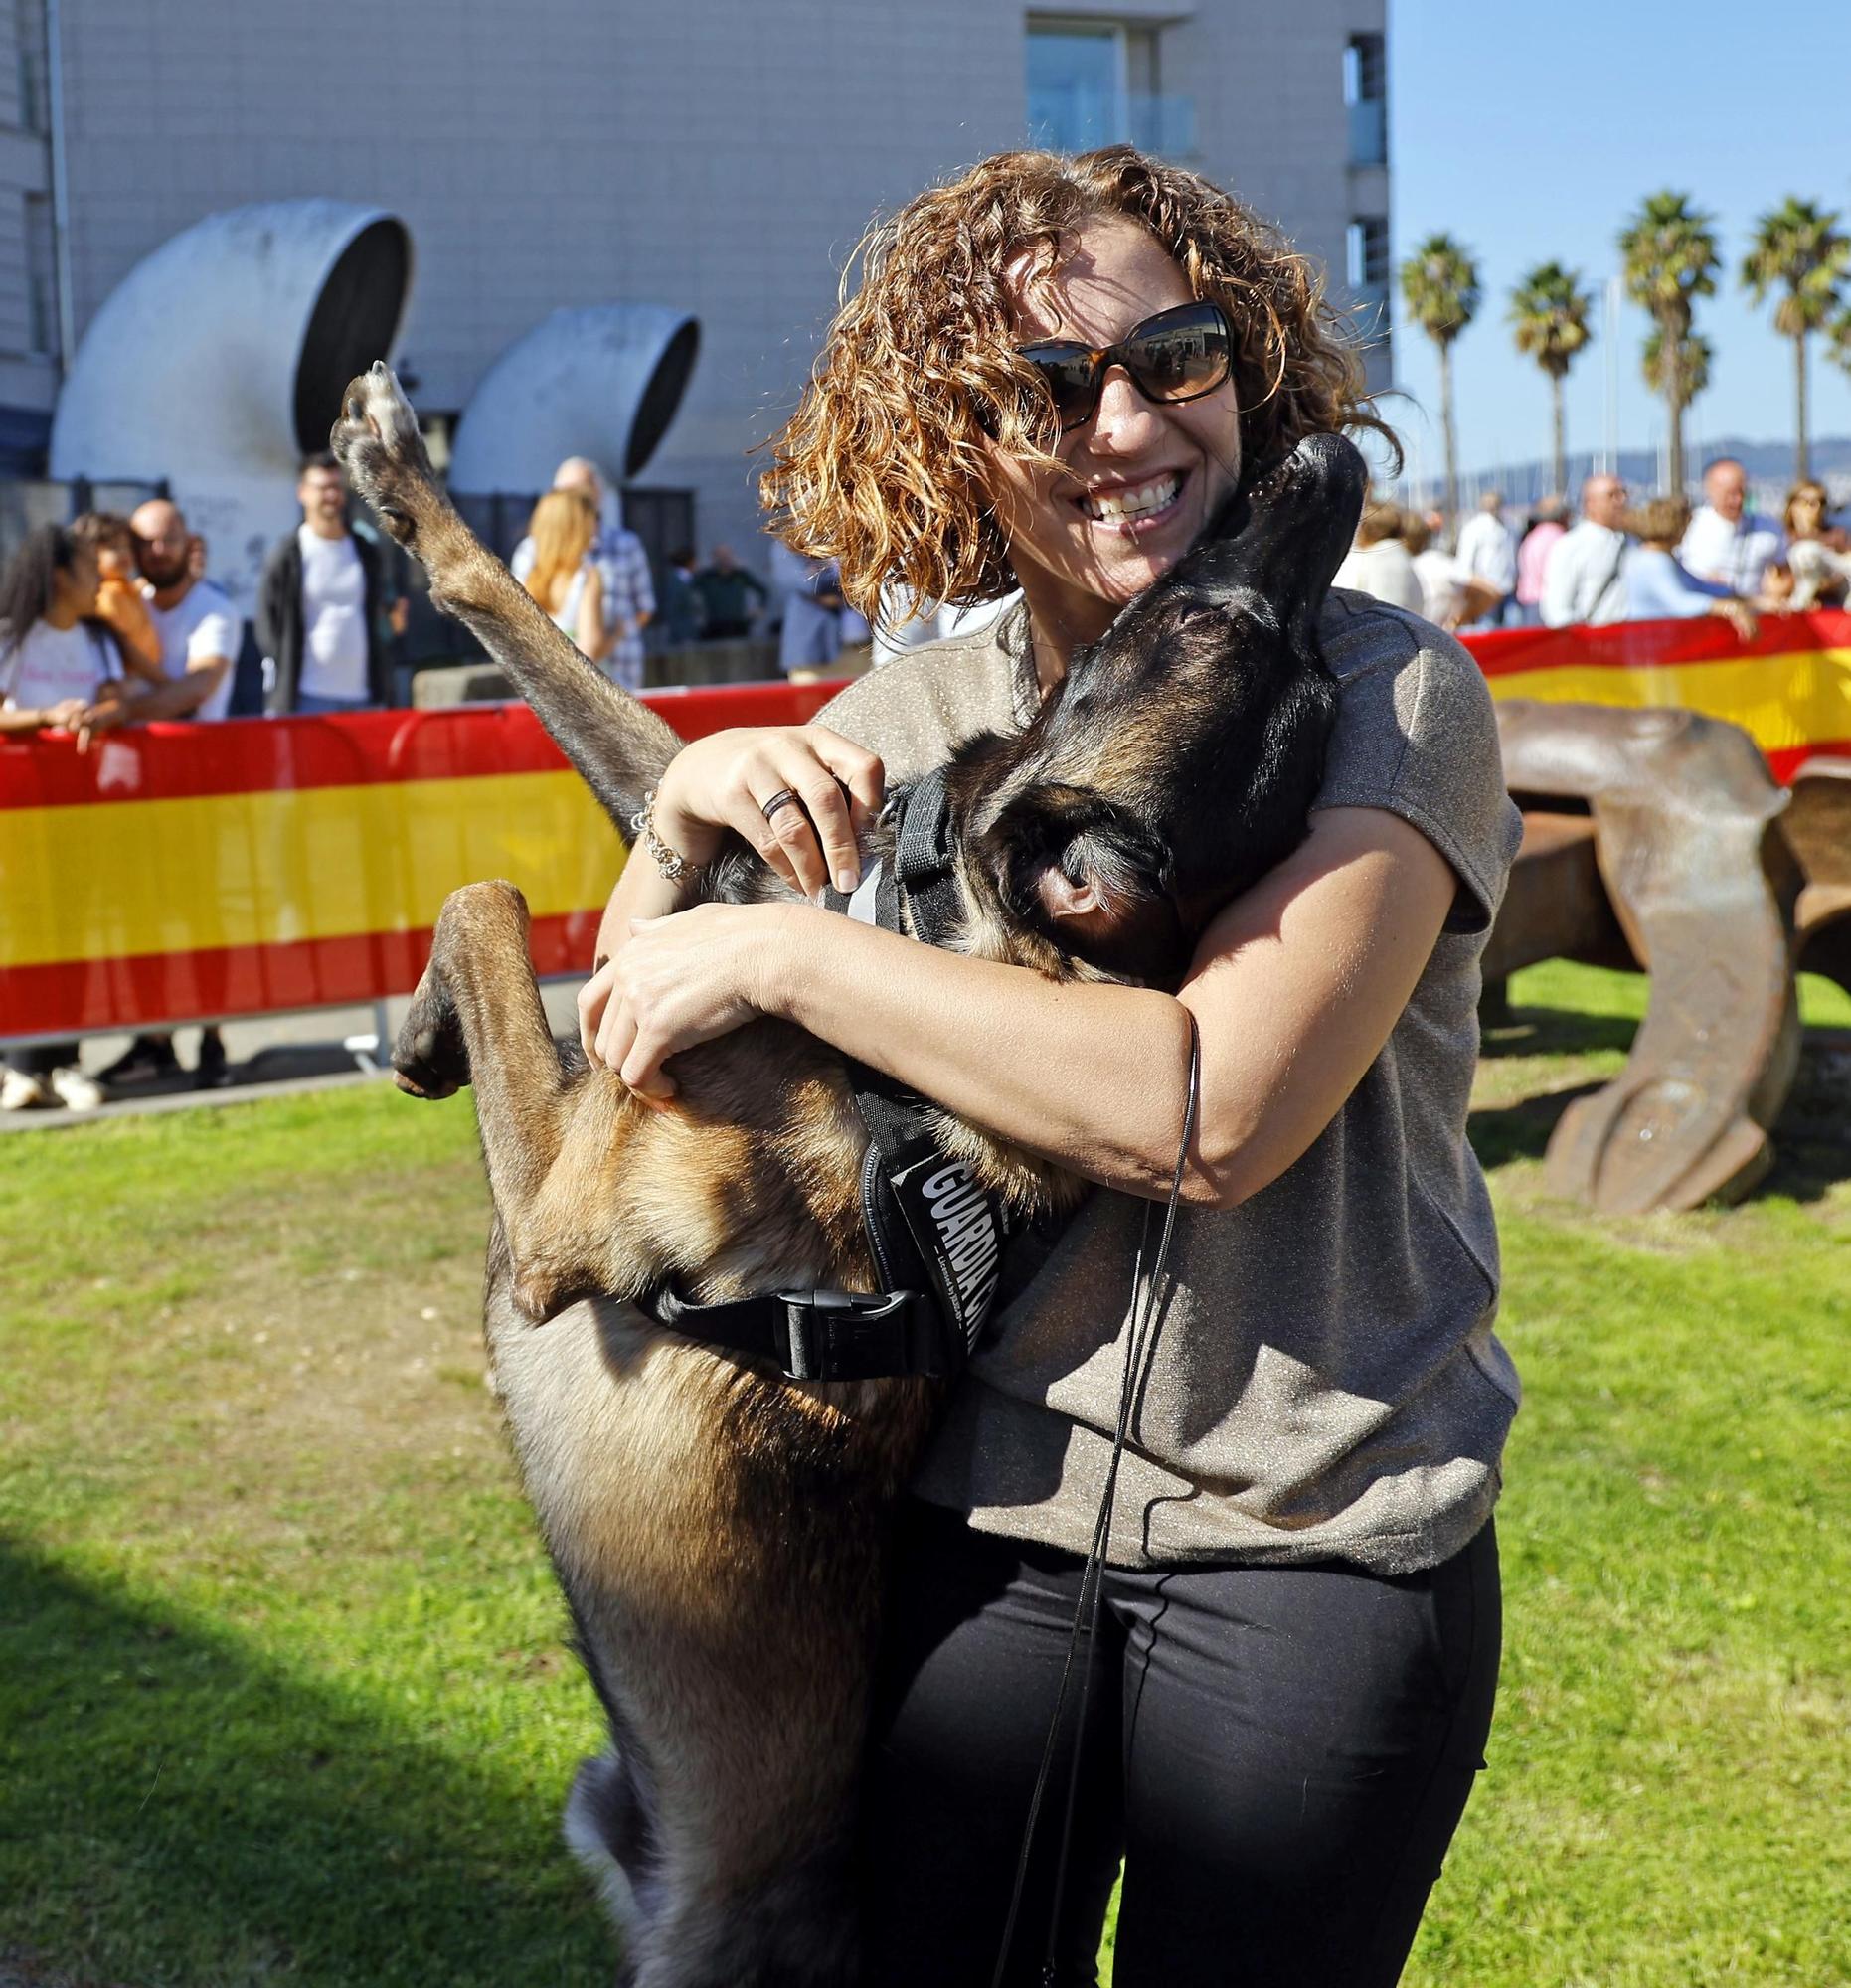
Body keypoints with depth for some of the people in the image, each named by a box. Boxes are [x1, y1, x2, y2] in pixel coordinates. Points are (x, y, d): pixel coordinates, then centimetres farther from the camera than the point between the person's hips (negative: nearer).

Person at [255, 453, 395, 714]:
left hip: (362, 696, 5)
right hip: (307, 699, -5)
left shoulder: (365, 553, 14)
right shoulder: (287, 553, 0)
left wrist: (384, 689, 8)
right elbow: (267, 624, 0)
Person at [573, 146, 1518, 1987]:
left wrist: (787, 951, -20)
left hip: (1313, 1550, -4)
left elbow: (1214, 1108, -24)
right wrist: (688, 801, -10)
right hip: (982, 1516, 4)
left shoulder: (1384, 691, -12)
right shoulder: (916, 709, 3)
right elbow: (630, 1018, 10)